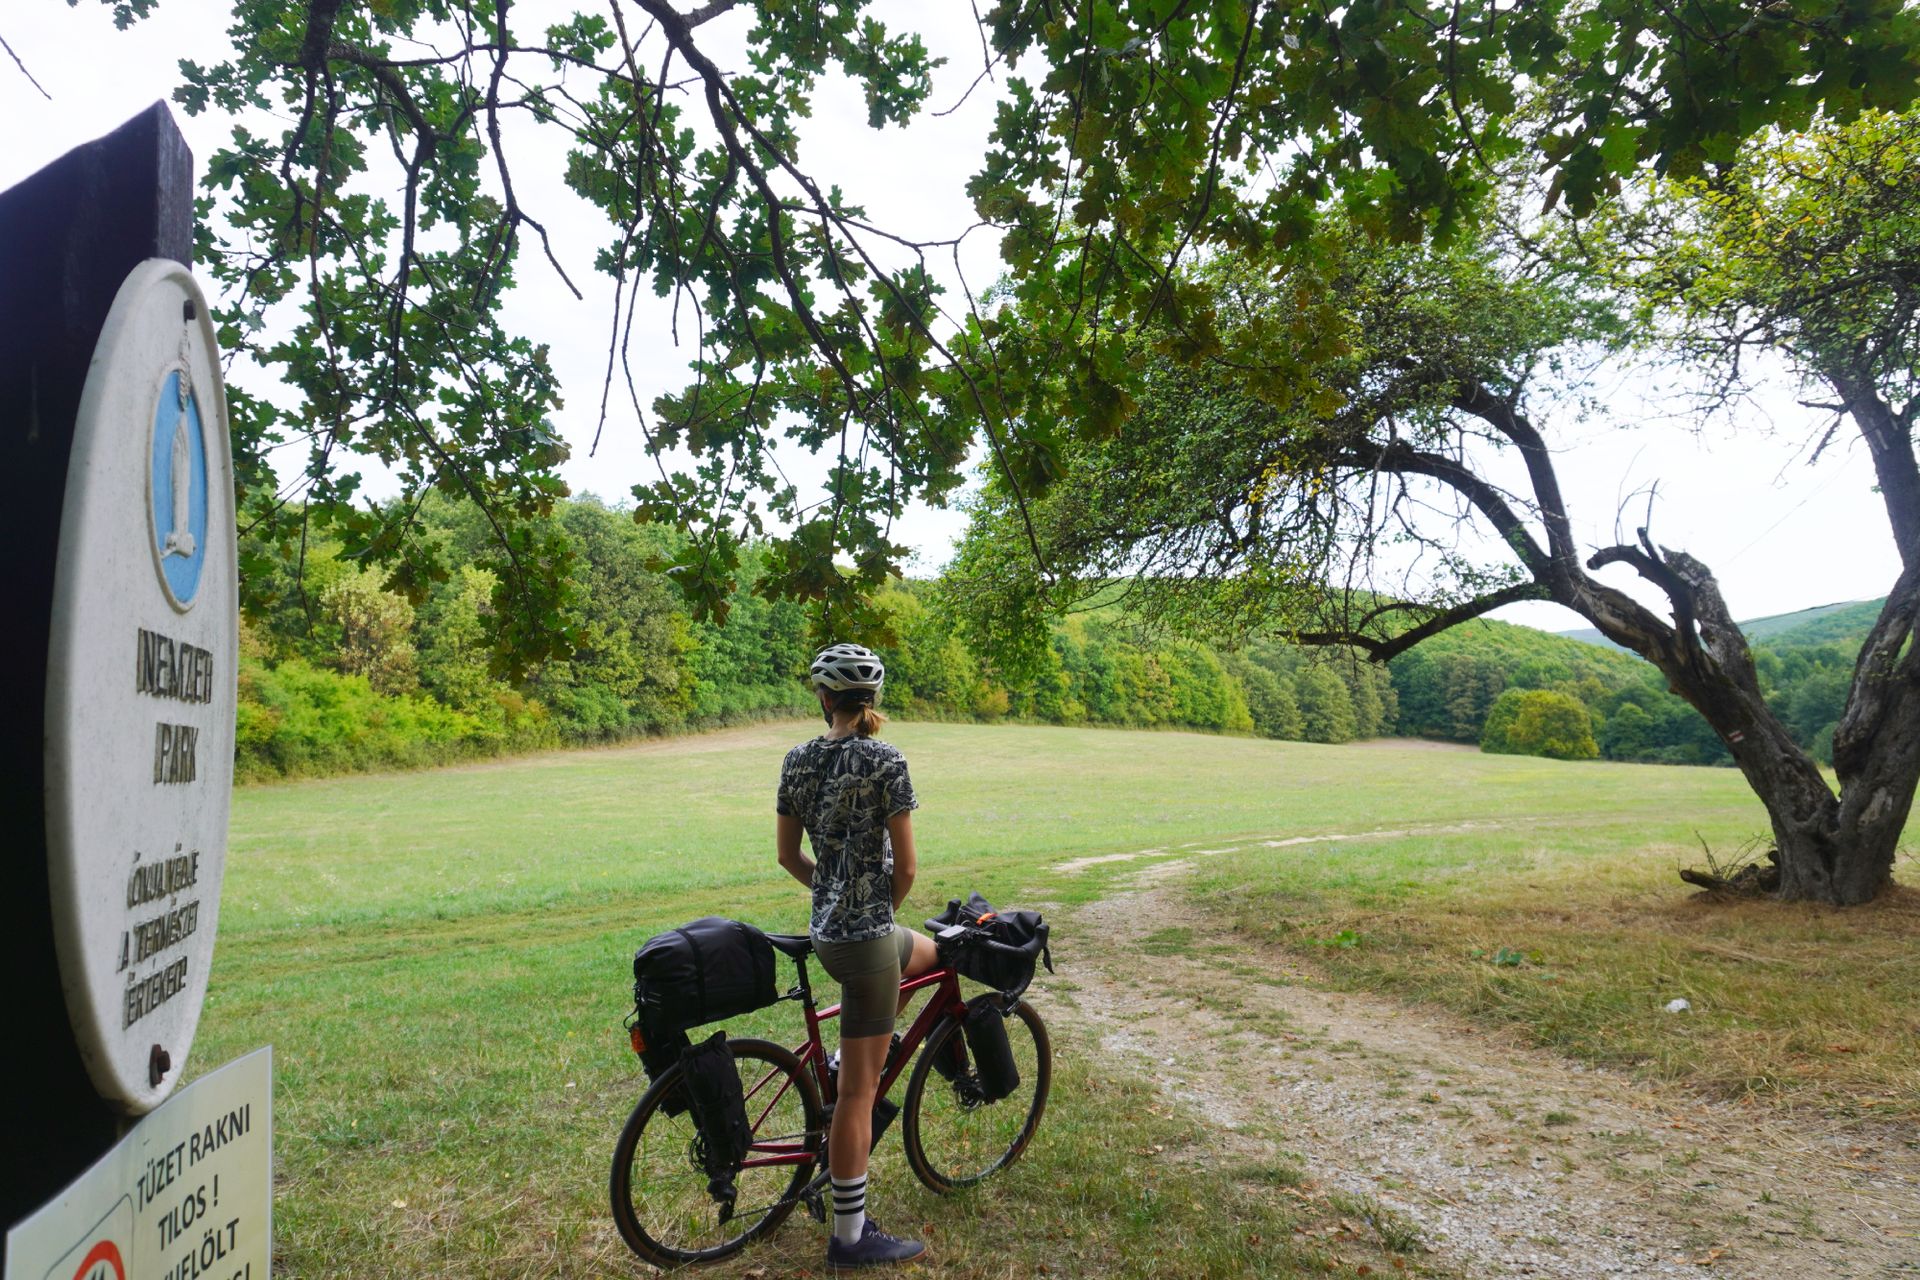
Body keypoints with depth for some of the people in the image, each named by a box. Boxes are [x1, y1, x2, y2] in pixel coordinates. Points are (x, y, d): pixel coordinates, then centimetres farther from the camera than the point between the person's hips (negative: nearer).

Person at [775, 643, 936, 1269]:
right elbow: (906, 867, -13)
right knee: (859, 1090, 4)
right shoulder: (886, 762, -16)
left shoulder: (797, 760, 1)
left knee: (929, 955, 33)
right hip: (867, 936, -7)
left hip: (826, 930, 7)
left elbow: (788, 855, 8)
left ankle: (851, 1055, 36)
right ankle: (851, 1237, 18)